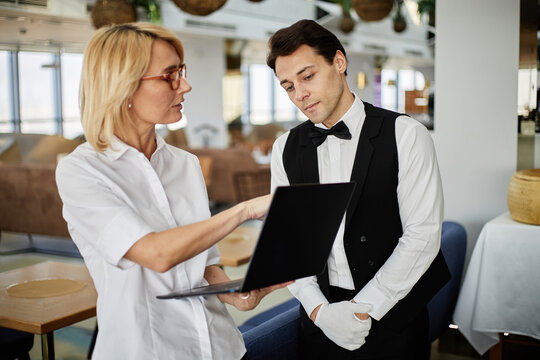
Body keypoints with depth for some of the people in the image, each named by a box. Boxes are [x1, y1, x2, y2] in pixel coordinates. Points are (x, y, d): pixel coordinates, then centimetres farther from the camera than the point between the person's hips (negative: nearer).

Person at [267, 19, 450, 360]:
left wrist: (363, 307, -16)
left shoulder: (405, 134, -8)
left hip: (392, 317, -2)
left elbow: (423, 235, -13)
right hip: (320, 318, 3)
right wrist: (318, 309, -12)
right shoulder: (285, 149, 3)